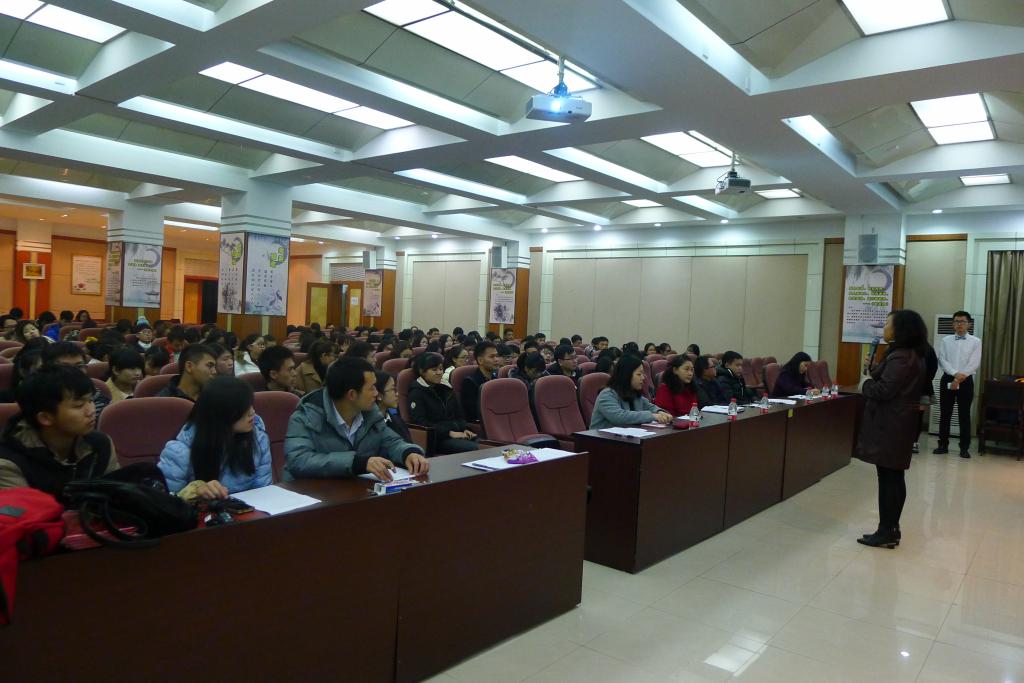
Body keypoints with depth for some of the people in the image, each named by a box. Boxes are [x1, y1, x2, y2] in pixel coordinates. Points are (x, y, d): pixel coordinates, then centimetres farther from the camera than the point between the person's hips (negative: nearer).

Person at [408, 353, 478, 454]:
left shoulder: (446, 389, 22)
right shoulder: (416, 393, 1)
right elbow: (421, 422, -10)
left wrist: (465, 429, 4)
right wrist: (449, 432, -17)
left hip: (457, 432, 7)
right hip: (437, 438, -7)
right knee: (472, 448, -33)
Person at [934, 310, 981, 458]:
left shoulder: (975, 342, 1)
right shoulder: (945, 340, 6)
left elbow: (974, 364, -7)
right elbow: (942, 361, -3)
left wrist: (959, 379, -13)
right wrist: (955, 374, -18)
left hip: (966, 381, -1)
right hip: (947, 379, 2)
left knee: (964, 415, 3)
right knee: (945, 414, 5)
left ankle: (964, 447, 10)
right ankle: (943, 445, 13)